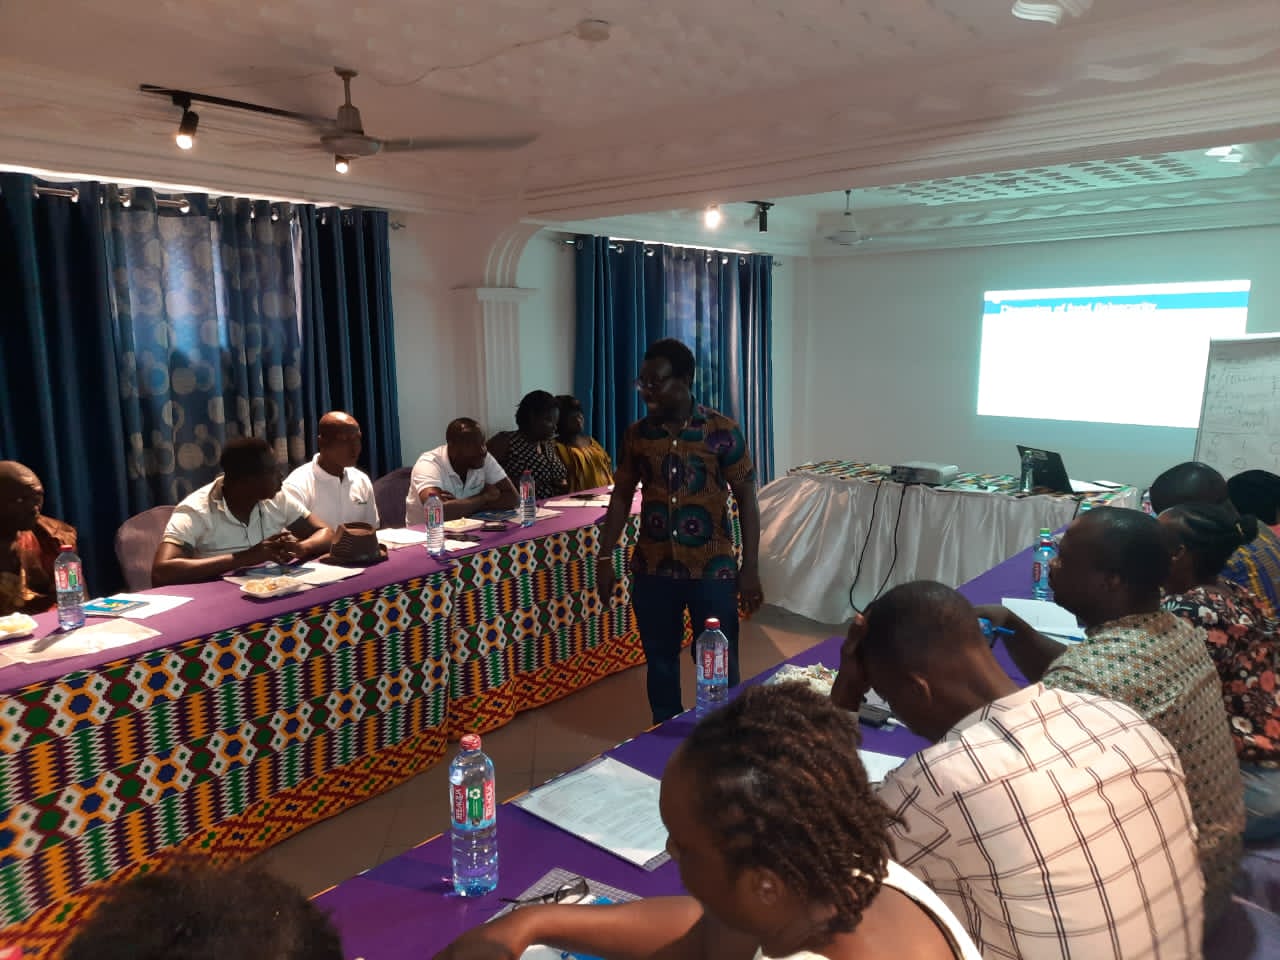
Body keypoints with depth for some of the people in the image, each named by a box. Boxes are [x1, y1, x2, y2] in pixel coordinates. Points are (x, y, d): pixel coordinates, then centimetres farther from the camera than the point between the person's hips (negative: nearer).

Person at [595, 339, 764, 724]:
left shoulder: (723, 431, -9)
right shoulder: (636, 434, 1)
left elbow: (746, 499, -6)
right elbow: (621, 497, 9)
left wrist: (750, 567, -9)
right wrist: (604, 558, 5)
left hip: (712, 569, -3)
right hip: (652, 568, 3)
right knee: (659, 659, 15)